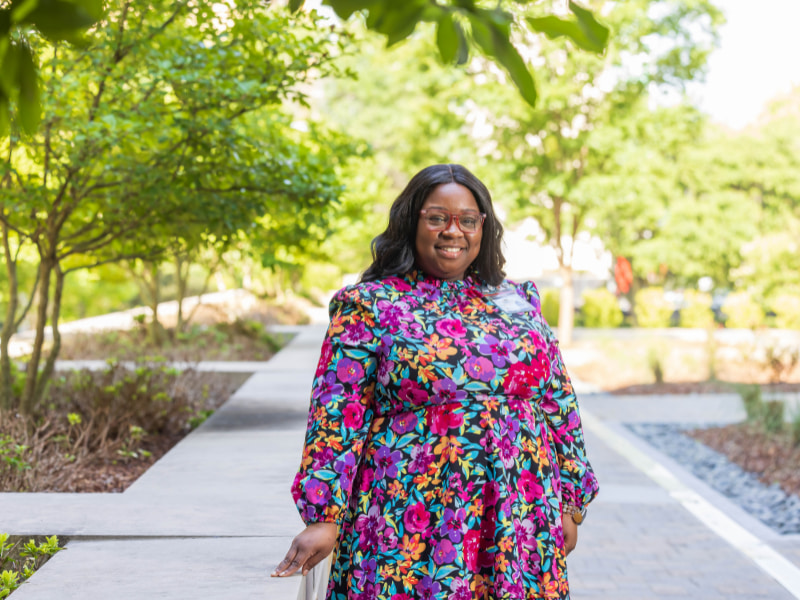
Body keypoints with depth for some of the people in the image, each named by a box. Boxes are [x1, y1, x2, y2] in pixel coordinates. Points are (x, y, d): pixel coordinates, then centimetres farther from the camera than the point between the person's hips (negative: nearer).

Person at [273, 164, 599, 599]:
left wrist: (570, 506, 12)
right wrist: (323, 516, -13)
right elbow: (337, 414, -6)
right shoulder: (369, 306, 0)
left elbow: (558, 404, 14)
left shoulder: (518, 302, 12)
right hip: (413, 529, -3)